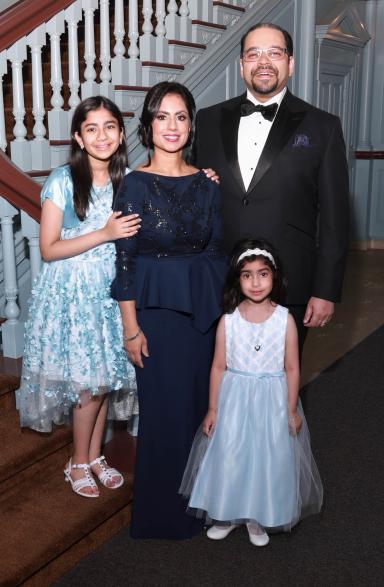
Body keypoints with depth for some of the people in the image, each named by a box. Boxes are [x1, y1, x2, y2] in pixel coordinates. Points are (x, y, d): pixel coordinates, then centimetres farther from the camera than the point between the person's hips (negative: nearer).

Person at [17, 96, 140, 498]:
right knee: (89, 382, -1)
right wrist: (104, 234, -20)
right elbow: (49, 249, -11)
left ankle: (95, 456, 30)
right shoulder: (62, 181, -10)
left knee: (107, 377, 11)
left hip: (111, 289, 4)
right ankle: (78, 463, 22)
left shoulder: (126, 179, 3)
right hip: (72, 291, -4)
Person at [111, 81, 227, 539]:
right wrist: (130, 328, -11)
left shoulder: (206, 183, 3)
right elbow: (124, 260, -9)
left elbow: (216, 248, 9)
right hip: (156, 307, -4)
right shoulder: (135, 184, -8)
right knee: (164, 406, 4)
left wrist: (219, 304, 6)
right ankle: (162, 509, 25)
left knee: (200, 398, 14)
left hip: (204, 307, 4)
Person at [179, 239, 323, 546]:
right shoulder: (228, 320, -8)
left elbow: (292, 368, -4)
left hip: (272, 401, 0)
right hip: (234, 399, 0)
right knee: (229, 456, 9)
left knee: (269, 459, 10)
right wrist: (212, 409, 0)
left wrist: (292, 411, -1)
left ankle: (258, 518, 33)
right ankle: (228, 514, 32)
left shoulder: (285, 319, -10)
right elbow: (219, 366, -2)